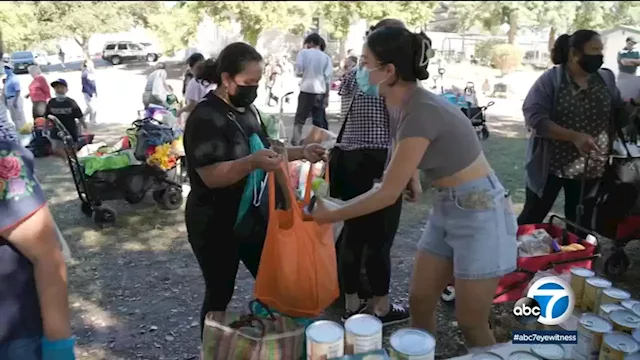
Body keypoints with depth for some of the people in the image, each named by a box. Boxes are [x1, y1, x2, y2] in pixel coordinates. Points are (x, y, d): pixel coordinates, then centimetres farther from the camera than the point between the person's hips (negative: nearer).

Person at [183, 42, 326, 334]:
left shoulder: (247, 109, 7)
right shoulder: (205, 118, -20)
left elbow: (262, 152, 17)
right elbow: (211, 175, -27)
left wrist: (300, 153, 4)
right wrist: (252, 163, -41)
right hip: (216, 227, -8)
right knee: (220, 294, 8)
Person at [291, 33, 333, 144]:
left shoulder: (303, 53, 2)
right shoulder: (326, 57, 8)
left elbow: (298, 72, -5)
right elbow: (328, 78, 4)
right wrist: (327, 95, 8)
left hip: (306, 89, -2)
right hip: (320, 91, 3)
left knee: (300, 118, 3)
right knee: (319, 119, 11)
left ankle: (296, 141, -5)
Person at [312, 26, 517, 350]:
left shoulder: (421, 112, -27)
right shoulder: (399, 104, -1)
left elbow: (388, 193, -23)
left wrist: (331, 215, -13)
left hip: (479, 212, -8)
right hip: (446, 208, 8)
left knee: (471, 323, 4)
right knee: (419, 302, 13)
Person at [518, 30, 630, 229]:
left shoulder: (607, 79, 3)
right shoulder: (551, 79, -12)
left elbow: (619, 113, 15)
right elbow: (534, 117, -21)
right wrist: (574, 137, -29)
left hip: (590, 169, 4)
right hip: (550, 166, -4)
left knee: (581, 224, 17)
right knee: (532, 218, 7)